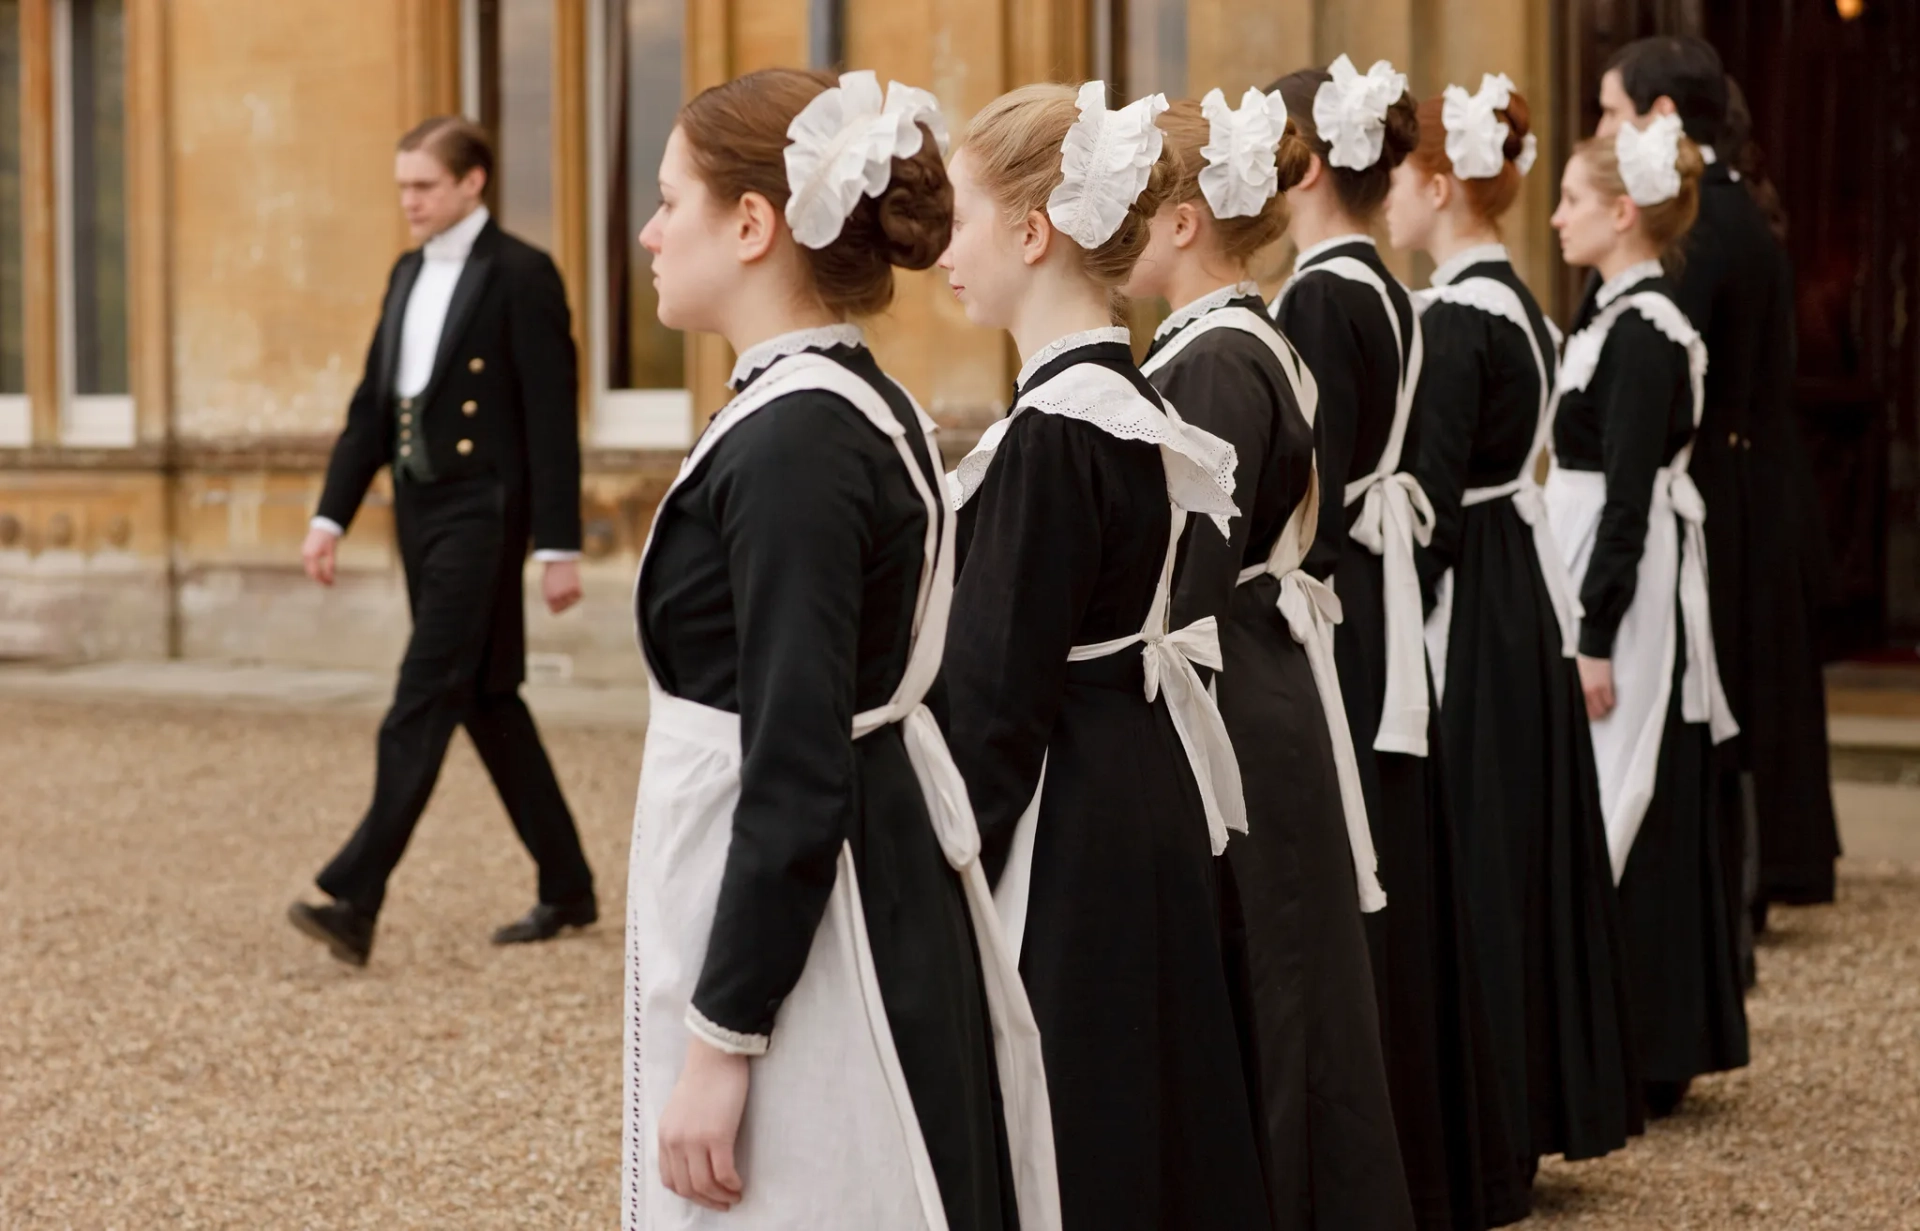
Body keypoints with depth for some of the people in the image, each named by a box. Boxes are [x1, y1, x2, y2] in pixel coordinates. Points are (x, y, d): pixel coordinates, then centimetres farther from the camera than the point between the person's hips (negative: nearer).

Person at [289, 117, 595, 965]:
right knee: (486, 702, 12)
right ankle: (567, 889, 22)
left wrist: (558, 546, -14)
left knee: (421, 708, -12)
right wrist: (331, 516, 8)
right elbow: (373, 406, 15)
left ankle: (355, 902, -16)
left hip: (481, 513, -8)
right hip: (420, 512, 8)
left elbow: (552, 417, -12)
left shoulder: (521, 275, -9)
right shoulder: (408, 276, 14)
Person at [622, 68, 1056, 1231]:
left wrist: (719, 1042, -19)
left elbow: (797, 780, -22)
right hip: (880, 903, 10)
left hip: (802, 946, -10)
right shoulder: (862, 407, 10)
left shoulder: (793, 443, -19)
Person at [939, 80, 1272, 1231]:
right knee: (1145, 1126, 16)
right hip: (1139, 801, 9)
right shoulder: (1126, 397, 9)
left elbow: (1000, 694, -20)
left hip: (1065, 832, -9)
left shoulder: (1054, 432, -20)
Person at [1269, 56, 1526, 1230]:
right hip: (1381, 617, 10)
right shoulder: (1386, 294, 12)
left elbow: (1315, 497, -20)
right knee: (1389, 888, 14)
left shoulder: (1319, 300, -16)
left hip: (1328, 619, -10)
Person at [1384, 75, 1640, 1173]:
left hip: (1470, 619, -10)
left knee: (1467, 852, -3)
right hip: (1525, 599, 10)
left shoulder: (1455, 319, -17)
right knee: (1520, 847, 14)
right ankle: (1541, 1097, 22)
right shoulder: (1520, 307, 12)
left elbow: (1432, 497, -20)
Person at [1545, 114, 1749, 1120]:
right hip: (1608, 585, 10)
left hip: (1631, 597, -10)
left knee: (1623, 819, -3)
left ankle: (1636, 1061, 4)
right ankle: (1652, 1047, 20)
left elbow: (1627, 498, -20)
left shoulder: (1642, 331, -16)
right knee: (1608, 818, 13)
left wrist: (1595, 639, -20)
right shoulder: (1623, 316, 13)